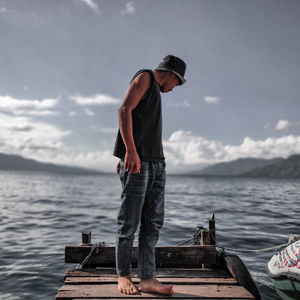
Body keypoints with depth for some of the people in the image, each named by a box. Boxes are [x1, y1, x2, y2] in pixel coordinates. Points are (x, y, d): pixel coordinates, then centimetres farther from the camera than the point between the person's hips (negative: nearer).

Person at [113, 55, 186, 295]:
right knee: (130, 221, -3)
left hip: (156, 161, 9)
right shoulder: (145, 77, 3)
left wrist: (124, 157, 20)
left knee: (154, 221, 2)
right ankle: (123, 276, 8)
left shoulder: (155, 91, 29)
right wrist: (130, 151, -21)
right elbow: (124, 110, -12)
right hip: (137, 160, -9)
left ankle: (147, 278, 5)